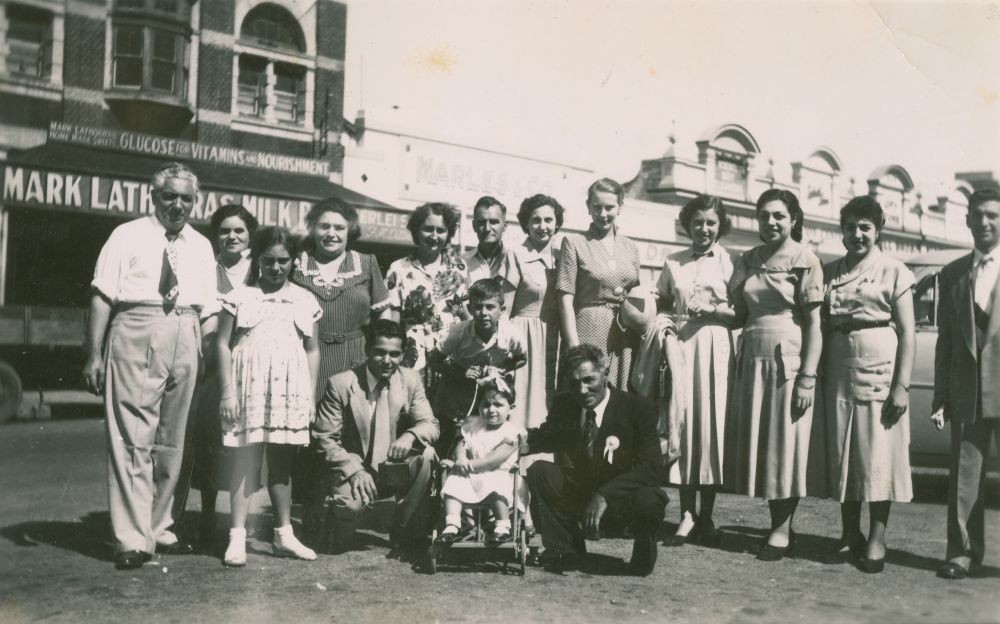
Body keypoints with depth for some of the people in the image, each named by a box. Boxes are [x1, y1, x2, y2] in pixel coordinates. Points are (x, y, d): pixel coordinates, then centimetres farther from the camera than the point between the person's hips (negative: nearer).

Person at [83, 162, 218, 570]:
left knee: (171, 441, 10)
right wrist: (94, 354, -11)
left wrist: (205, 359, 5)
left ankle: (158, 529, 23)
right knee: (133, 438, -7)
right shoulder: (128, 236, 3)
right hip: (136, 337, -5)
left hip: (186, 342, 5)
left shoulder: (201, 247, 16)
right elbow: (102, 297, -3)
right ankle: (131, 540, -3)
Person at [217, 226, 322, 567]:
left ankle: (284, 534, 20)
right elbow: (223, 344, 0)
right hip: (250, 387, -3)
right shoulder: (239, 297, 2)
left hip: (290, 390, 3)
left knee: (282, 461, 11)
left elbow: (312, 350, 12)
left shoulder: (305, 301, 9)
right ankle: (237, 537, 1)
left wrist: (311, 394, 6)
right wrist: (228, 390, -8)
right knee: (246, 459, -4)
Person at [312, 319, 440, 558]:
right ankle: (342, 540, 6)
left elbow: (431, 425, -4)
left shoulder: (411, 380, -1)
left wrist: (410, 435, -29)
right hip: (356, 471, -3)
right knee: (349, 504, -34)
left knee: (426, 455, -27)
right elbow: (324, 437, -7)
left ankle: (403, 534, -8)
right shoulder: (340, 384, -9)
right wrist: (354, 469, -22)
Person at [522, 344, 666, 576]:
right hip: (576, 494, 4)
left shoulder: (639, 408, -15)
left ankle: (643, 555, 1)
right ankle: (564, 550, 0)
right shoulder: (563, 405, -2)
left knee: (648, 501, -36)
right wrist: (526, 442, -7)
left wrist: (604, 496, -33)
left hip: (622, 498, -4)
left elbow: (651, 468, -22)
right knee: (539, 471, -18)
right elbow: (550, 437, 18)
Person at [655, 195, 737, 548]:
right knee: (683, 422, -4)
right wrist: (665, 320, 0)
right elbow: (660, 304, 20)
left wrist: (713, 309, -12)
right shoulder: (673, 263, 14)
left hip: (715, 348, -2)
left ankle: (706, 517, 7)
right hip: (680, 346, 2)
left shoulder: (729, 262, 6)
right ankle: (687, 515, 2)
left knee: (712, 425, -2)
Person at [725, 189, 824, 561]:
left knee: (785, 443, 0)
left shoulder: (805, 261, -3)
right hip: (752, 359, 5)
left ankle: (782, 530, 10)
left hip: (788, 360, -5)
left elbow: (814, 323, -7)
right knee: (756, 442, 7)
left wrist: (808, 377, -12)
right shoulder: (746, 261, 12)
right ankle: (777, 524, 19)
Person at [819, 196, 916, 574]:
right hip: (839, 373, 4)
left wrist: (902, 385, -11)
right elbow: (823, 327, 11)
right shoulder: (829, 273, 11)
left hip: (879, 372, -3)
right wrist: (817, 376, 4)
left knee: (878, 455, -2)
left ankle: (877, 539, 6)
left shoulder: (894, 272, 0)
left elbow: (907, 332, -3)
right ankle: (850, 535, 18)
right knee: (842, 454, 7)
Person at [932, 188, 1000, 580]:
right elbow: (945, 339, 11)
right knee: (964, 475, 6)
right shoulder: (952, 275, 12)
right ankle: (963, 552, 15)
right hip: (967, 393, 3)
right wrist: (941, 397, 7)